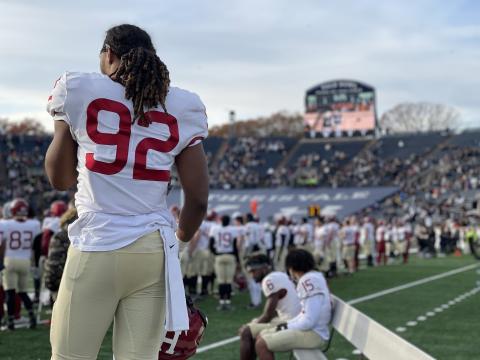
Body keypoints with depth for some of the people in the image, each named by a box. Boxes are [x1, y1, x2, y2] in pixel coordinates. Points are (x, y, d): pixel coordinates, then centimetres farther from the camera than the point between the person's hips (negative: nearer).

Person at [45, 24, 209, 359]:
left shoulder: (80, 92, 1)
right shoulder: (181, 107, 6)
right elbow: (198, 199, 5)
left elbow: (59, 178, 10)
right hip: (153, 252, 3)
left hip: (96, 248, -2)